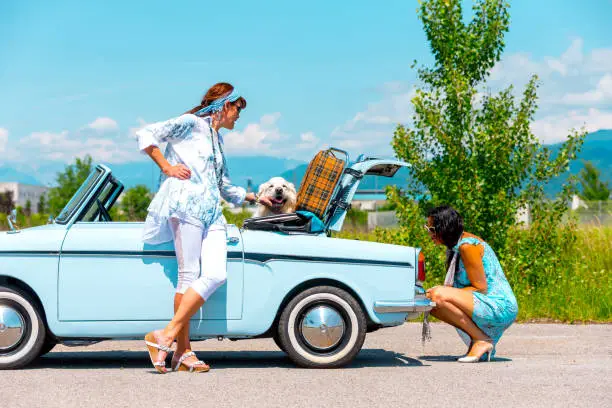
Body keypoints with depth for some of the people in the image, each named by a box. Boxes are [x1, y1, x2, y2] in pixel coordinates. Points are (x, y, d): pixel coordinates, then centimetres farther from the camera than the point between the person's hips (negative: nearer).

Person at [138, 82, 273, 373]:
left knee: (216, 275, -12)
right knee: (189, 275, -12)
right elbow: (146, 135, -1)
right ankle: (183, 350, -8)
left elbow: (226, 187, 40)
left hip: (212, 213, 7)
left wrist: (255, 198, 46)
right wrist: (166, 166, -4)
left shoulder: (217, 140, 31)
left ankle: (167, 336, -11)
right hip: (186, 204, -7)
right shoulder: (191, 123, 7)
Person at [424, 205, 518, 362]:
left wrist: (441, 292, -16)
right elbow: (460, 285, 17)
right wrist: (440, 290, -3)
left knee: (440, 296, -26)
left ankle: (483, 341, -14)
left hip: (500, 308, -10)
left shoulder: (467, 246, -17)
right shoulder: (455, 245, 13)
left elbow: (480, 288, -17)